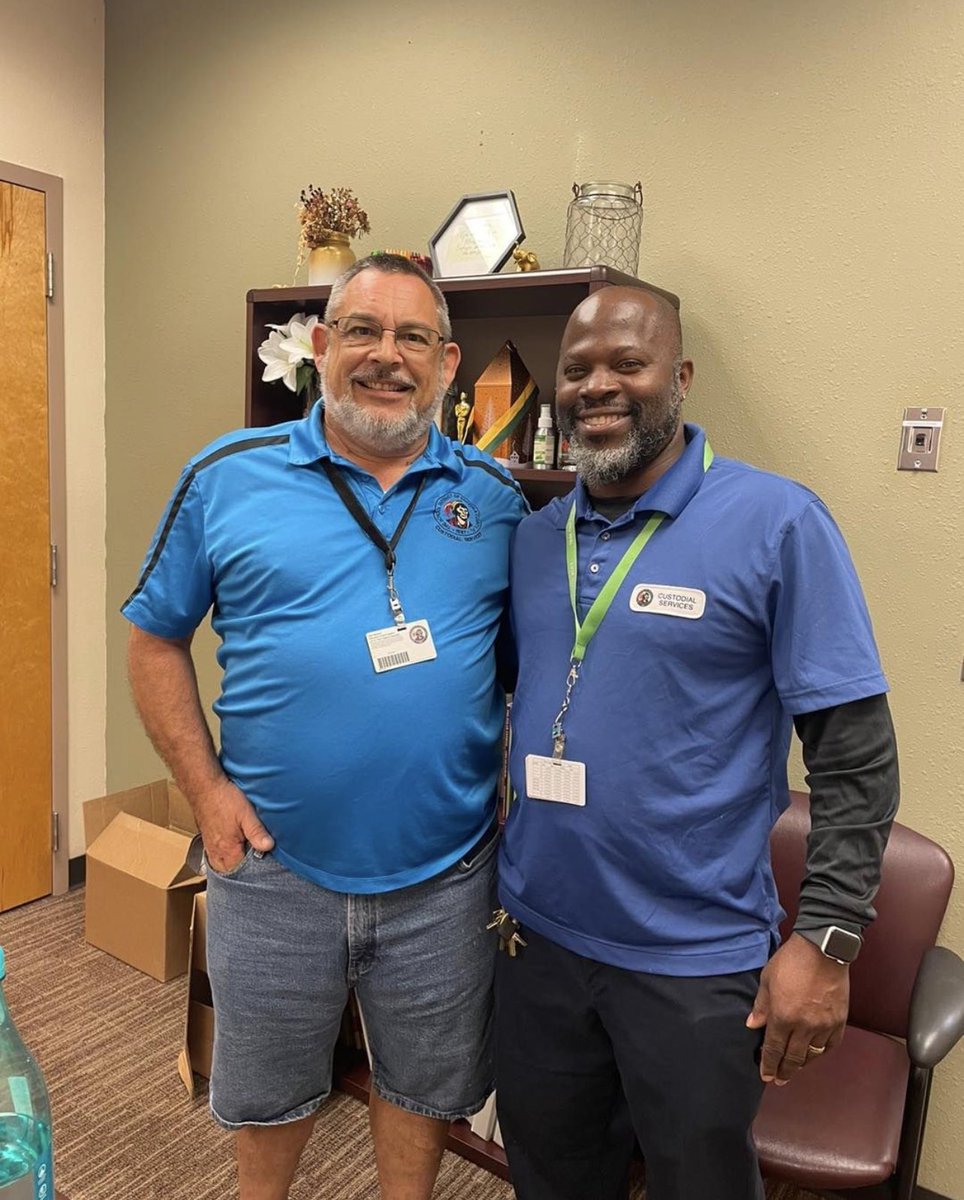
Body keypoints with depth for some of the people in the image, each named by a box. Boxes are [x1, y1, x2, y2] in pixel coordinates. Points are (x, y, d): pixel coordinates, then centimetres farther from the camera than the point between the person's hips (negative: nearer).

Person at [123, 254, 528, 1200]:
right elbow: (155, 637, 1)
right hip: (273, 862, 0)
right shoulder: (228, 476, -4)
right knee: (266, 1086, 24)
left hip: (445, 872, 1)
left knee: (427, 1082, 23)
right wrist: (204, 786, -7)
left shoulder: (494, 496, -1)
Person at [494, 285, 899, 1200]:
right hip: (535, 935, 5)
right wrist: (491, 879, 7)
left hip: (696, 962, -4)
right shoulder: (532, 536, 3)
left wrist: (826, 939, -15)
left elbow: (856, 755, -12)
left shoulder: (776, 524, -13)